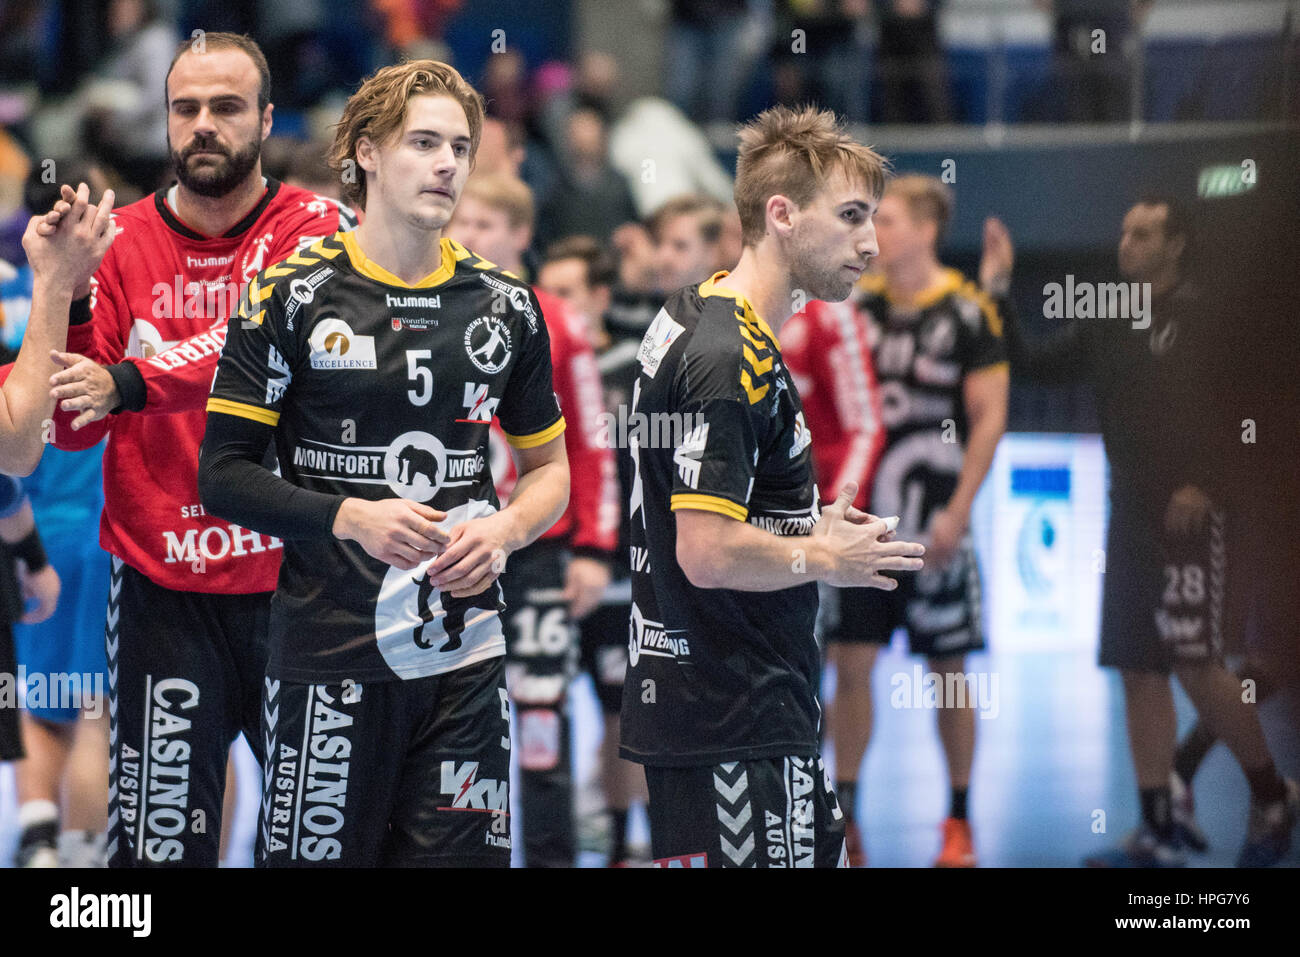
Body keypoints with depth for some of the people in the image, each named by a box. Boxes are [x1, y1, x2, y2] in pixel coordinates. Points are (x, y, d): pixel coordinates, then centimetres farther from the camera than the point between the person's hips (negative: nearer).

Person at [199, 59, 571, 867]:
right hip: (330, 651, -3)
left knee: (463, 854, 2)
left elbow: (549, 468, 19)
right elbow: (224, 476, -3)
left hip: (465, 652, 3)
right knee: (320, 853, -2)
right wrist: (351, 518, -17)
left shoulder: (505, 306, 10)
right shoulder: (294, 297, -2)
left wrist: (505, 530, -3)